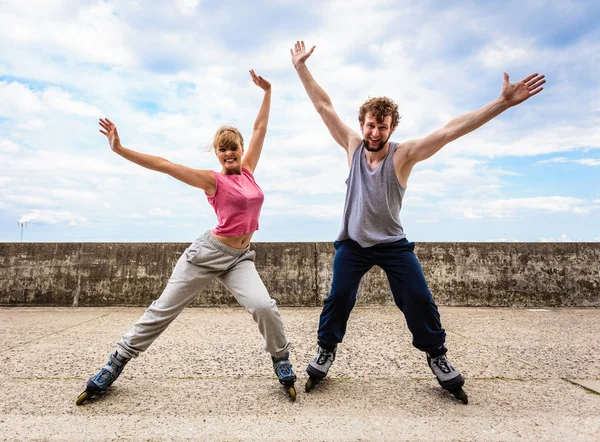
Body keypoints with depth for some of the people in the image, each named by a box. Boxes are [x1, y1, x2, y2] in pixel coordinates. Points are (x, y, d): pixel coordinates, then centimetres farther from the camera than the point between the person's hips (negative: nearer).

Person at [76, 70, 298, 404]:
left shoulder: (248, 170, 8)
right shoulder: (213, 180, -4)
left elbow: (260, 128, 14)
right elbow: (164, 165, -11)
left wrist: (267, 92, 19)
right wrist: (120, 149, -17)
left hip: (240, 258, 4)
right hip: (209, 252, -3)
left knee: (264, 306, -20)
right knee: (163, 310, 6)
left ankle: (282, 359, 7)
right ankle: (114, 366, 24)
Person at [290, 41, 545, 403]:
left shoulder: (403, 154, -13)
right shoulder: (353, 147, -5)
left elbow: (451, 130, -22)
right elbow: (324, 106, -2)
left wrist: (503, 102, -28)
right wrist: (301, 67, 0)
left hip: (393, 244, -1)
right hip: (352, 243, 1)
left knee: (420, 301, 2)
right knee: (338, 298, 2)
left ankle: (437, 356, 26)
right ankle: (326, 351, 25)